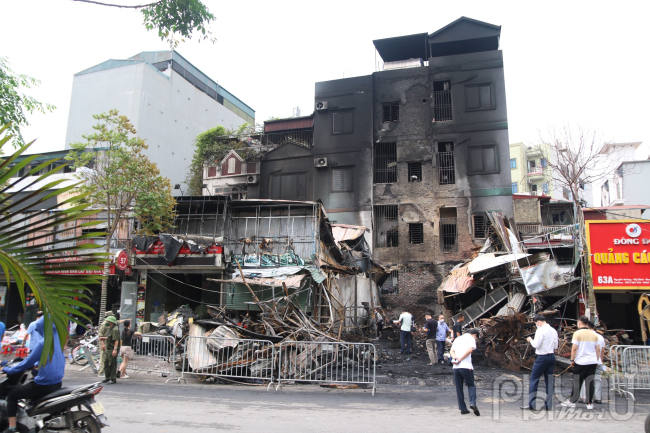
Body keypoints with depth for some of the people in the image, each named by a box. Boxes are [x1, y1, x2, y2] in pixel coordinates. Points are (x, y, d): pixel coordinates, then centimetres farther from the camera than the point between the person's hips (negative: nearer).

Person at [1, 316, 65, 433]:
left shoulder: (43, 344, -19)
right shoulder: (58, 340, 3)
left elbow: (27, 363, -14)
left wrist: (7, 370, -1)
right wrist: (36, 364, 26)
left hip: (44, 384, -8)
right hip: (57, 383, 8)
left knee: (11, 395, 9)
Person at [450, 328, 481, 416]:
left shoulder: (457, 339, 23)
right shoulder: (471, 338, 3)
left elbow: (451, 351, 14)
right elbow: (470, 349, -14)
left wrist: (455, 357, -4)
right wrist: (460, 359, -12)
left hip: (456, 367, 5)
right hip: (466, 366, -5)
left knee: (459, 388, 10)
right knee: (471, 385, 10)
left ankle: (463, 408, 10)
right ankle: (473, 403, -9)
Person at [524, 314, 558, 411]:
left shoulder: (540, 330, -13)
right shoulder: (553, 331, 8)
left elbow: (536, 345, -16)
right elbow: (556, 346, 12)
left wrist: (530, 340, 2)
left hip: (542, 357, -7)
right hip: (552, 357, 7)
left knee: (534, 379, 0)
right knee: (549, 380, 11)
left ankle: (531, 403, -2)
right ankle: (548, 404, 15)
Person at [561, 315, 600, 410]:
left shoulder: (577, 333, -9)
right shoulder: (594, 334, 6)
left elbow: (574, 348, -13)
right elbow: (598, 349, 10)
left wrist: (572, 360, -4)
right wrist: (597, 360, 20)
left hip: (580, 362, -4)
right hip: (592, 362, 4)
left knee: (577, 382, 4)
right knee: (590, 382, 5)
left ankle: (572, 401, 11)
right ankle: (589, 403, 7)